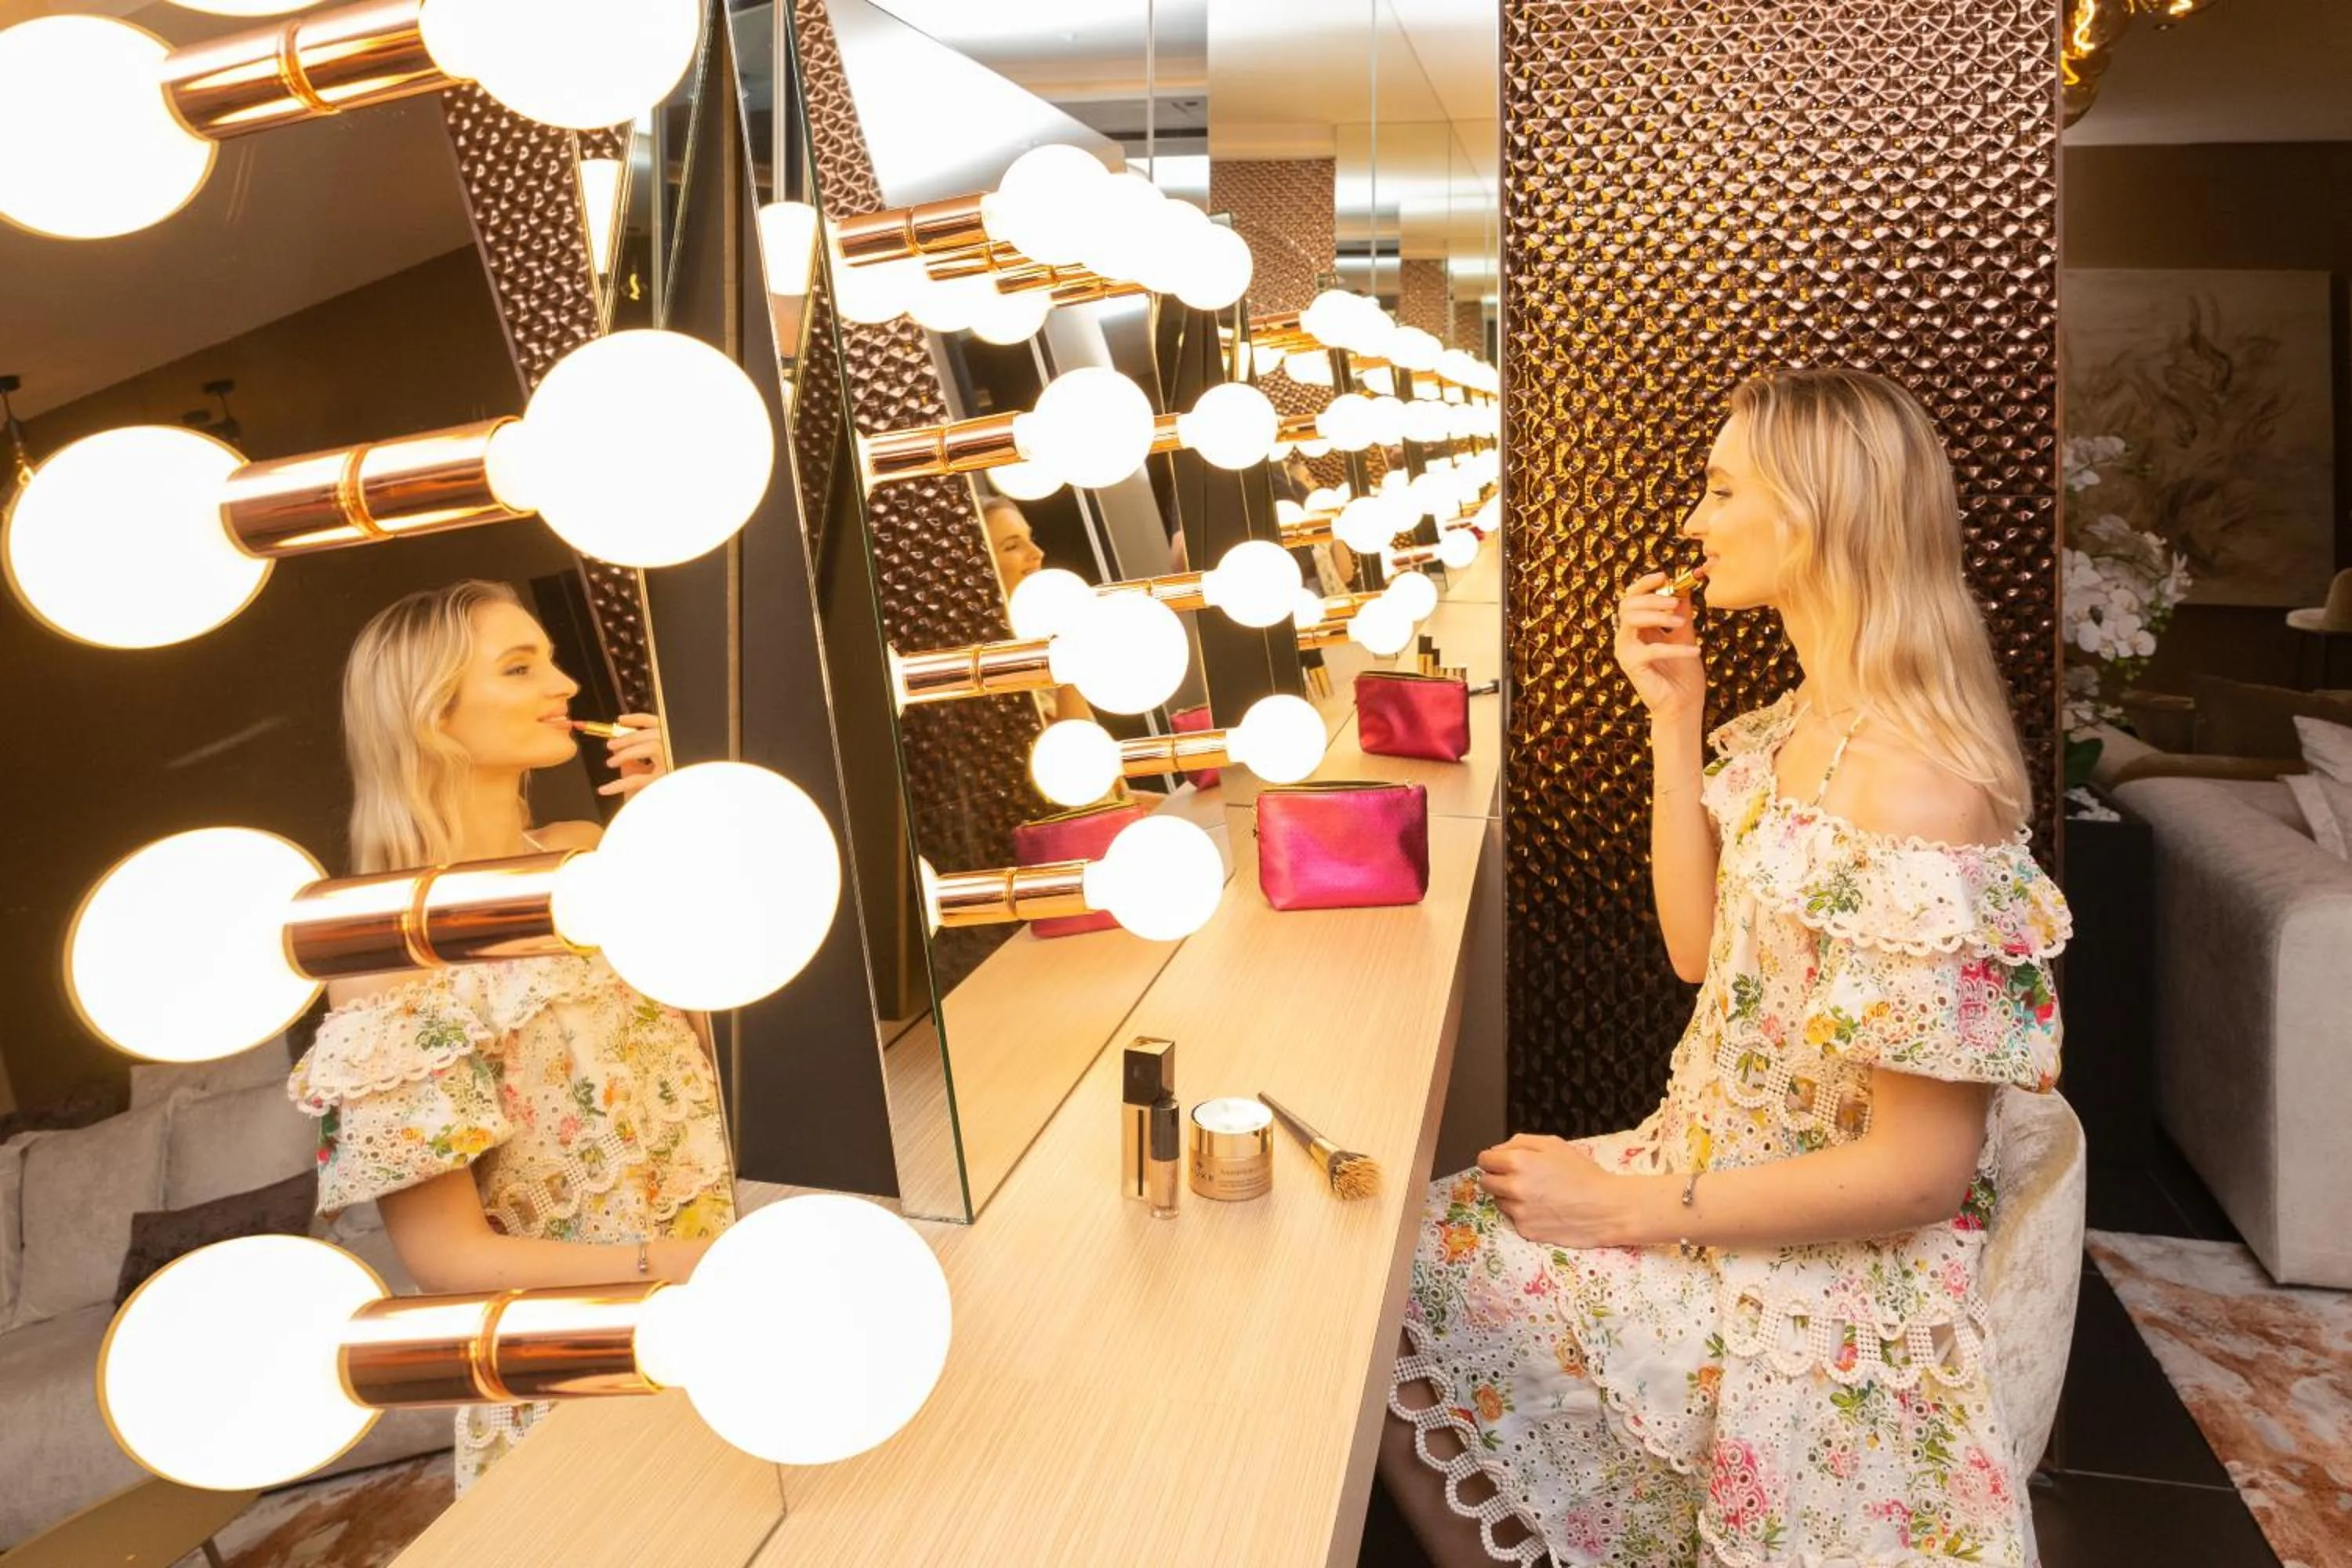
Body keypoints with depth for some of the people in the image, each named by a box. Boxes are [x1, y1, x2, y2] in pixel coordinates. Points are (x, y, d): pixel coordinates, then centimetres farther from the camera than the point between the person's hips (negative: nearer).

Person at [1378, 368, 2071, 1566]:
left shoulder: (1915, 790, -26)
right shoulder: (1796, 724, 3)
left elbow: (1921, 1168, -23)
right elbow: (1697, 945, 5)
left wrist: (1626, 1209, -20)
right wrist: (1674, 720, -2)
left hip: (1823, 1263, -8)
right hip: (1715, 1173, 8)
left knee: (1395, 1308, -10)